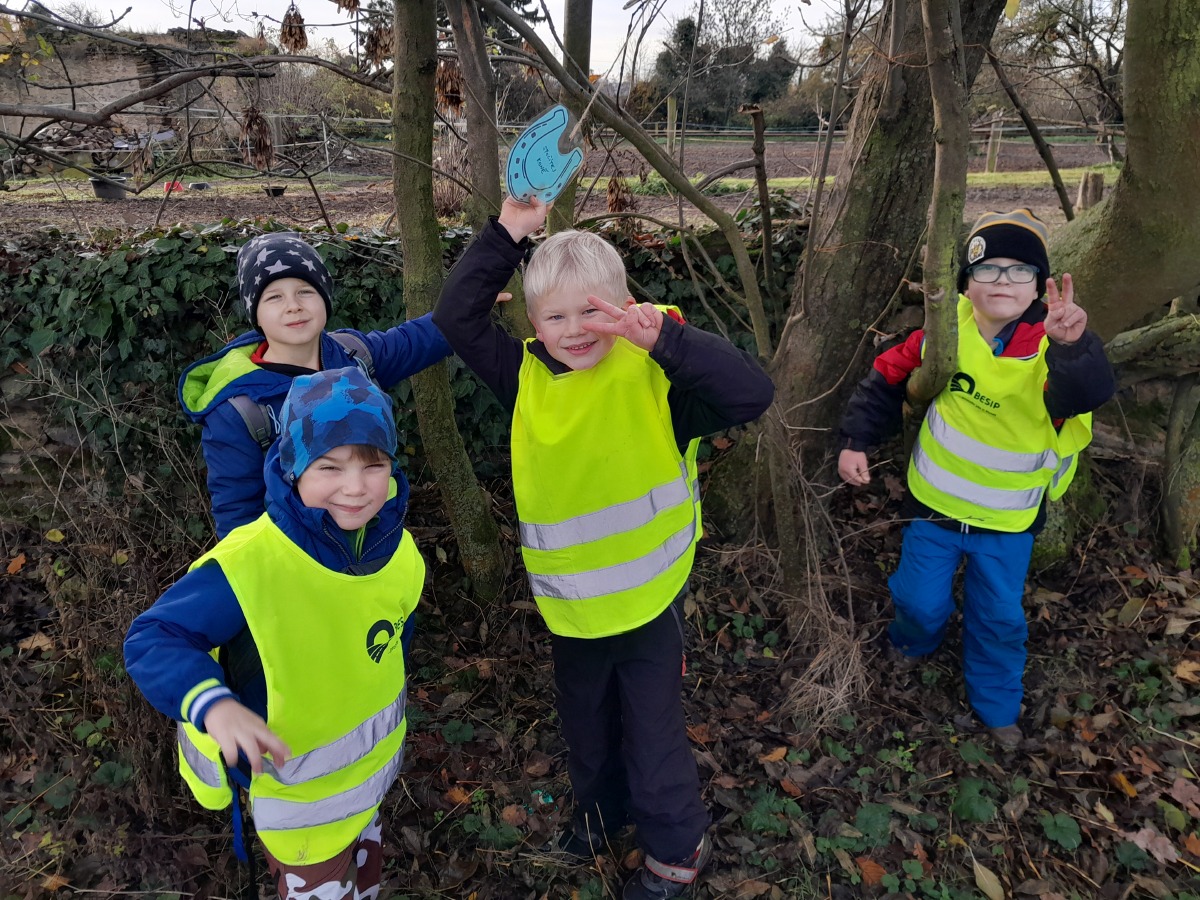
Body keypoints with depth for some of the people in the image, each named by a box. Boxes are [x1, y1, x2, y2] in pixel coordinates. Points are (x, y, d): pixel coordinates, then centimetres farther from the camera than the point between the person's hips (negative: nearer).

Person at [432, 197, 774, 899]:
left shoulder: (654, 376, -18)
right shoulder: (527, 378, -5)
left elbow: (753, 393, -29)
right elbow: (456, 317, -6)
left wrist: (665, 336, -40)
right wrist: (506, 234, -12)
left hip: (650, 596, -4)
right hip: (568, 601, 5)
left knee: (654, 734, 14)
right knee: (585, 722, 27)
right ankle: (601, 806, 57)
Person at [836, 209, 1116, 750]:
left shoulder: (1051, 348, -20)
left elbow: (1088, 392, -41)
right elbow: (888, 378, 0)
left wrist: (1073, 345, -61)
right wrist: (856, 441, -6)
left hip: (1009, 517, 0)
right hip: (936, 502, 1)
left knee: (1000, 617, 13)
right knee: (922, 601, 10)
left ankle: (996, 706, 38)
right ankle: (913, 642, 46)